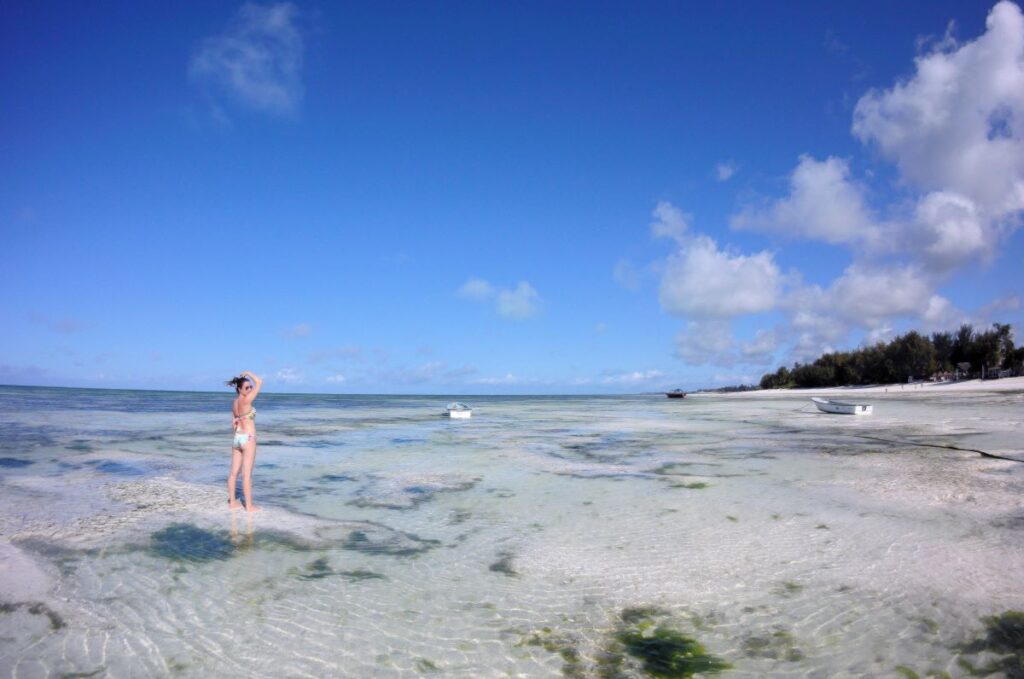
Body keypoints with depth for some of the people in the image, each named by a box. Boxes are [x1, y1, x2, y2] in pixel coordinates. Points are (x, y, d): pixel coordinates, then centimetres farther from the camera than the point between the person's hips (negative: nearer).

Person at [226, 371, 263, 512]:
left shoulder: (235, 402, 9)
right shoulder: (246, 400, -16)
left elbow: (235, 422, 14)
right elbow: (259, 382, -14)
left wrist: (238, 437, 19)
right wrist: (248, 373, 0)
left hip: (237, 438, 9)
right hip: (247, 439, -9)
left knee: (234, 472, 12)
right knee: (247, 474, -3)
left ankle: (232, 502, 20)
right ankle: (249, 506, 2)